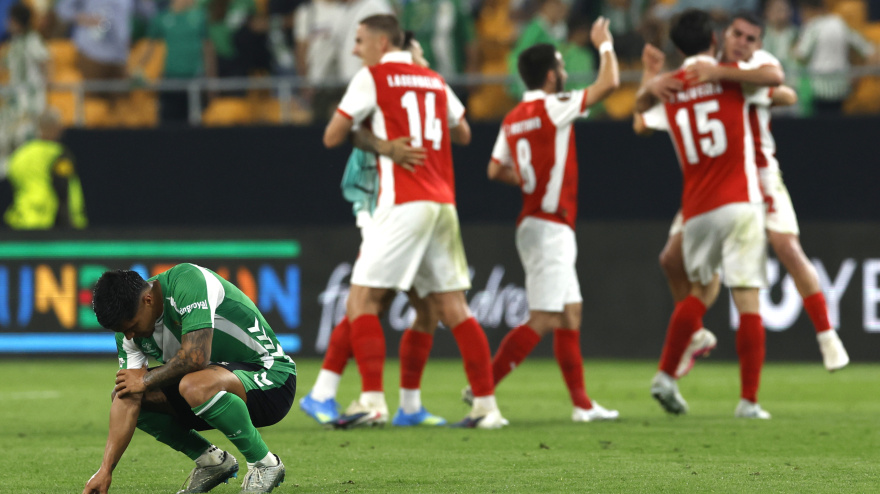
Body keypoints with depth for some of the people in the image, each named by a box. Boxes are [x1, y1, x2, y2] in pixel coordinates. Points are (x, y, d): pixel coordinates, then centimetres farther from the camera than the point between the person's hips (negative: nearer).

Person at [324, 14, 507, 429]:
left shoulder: (372, 77, -1)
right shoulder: (434, 81, 17)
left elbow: (332, 138, 0)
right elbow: (463, 134, 29)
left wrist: (355, 129, 20)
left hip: (402, 204, -6)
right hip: (442, 203, 6)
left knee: (362, 300, -4)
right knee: (452, 306, 8)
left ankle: (373, 399, -15)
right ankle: (486, 405, 5)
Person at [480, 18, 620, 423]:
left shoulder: (513, 119, 10)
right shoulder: (552, 108, -13)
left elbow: (496, 170, 14)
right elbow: (609, 84, -15)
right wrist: (604, 45, 1)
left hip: (535, 221, 9)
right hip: (549, 227, -9)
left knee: (570, 314, 12)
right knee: (543, 321, -10)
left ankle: (582, 404, 13)